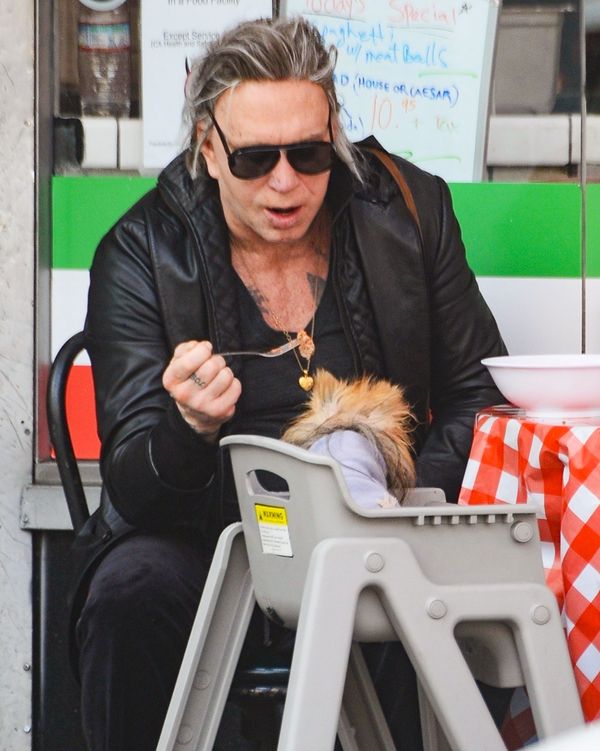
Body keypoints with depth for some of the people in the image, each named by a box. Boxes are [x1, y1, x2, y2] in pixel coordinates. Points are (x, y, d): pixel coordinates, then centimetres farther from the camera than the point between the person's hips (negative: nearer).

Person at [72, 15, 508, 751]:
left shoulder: (409, 210, -1)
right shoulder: (141, 254, -6)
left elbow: (477, 392, 7)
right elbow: (132, 487, -10)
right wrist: (191, 428, -34)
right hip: (206, 538, 0)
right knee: (131, 587, -30)